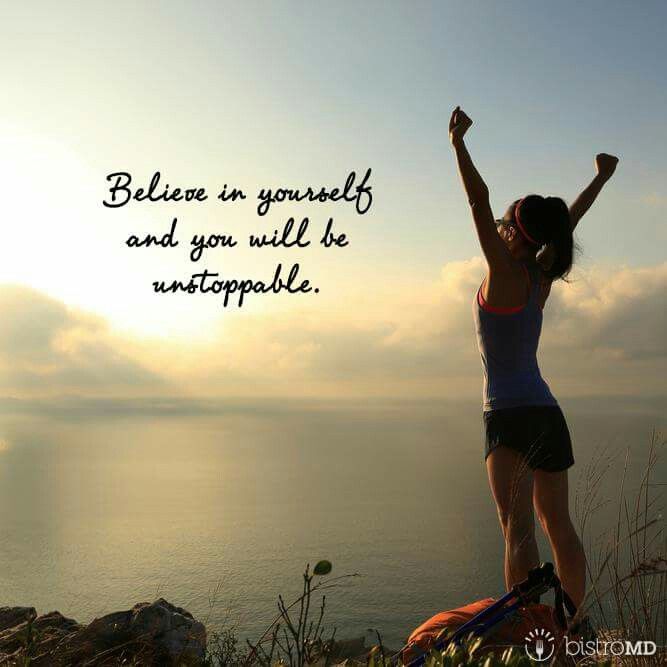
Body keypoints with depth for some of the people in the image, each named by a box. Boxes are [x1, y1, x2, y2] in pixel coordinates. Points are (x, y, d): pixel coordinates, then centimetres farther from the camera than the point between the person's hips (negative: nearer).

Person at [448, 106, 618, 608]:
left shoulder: (506, 273, -8)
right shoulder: (542, 278, 10)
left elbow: (479, 200, -12)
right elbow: (568, 222, 25)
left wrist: (458, 142, -6)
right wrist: (602, 177, 39)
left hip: (511, 415, -8)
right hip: (548, 412, 8)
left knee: (519, 527, -12)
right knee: (559, 526, 12)